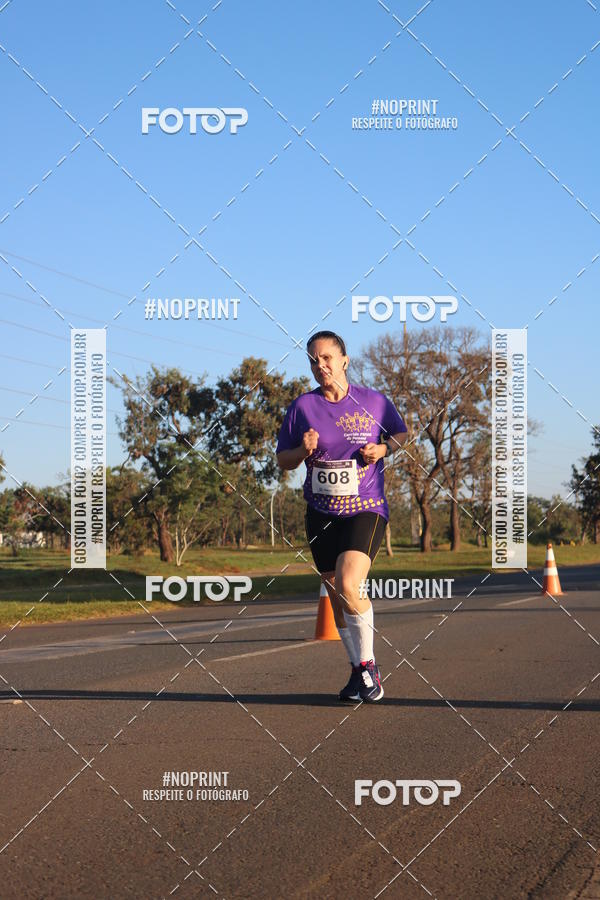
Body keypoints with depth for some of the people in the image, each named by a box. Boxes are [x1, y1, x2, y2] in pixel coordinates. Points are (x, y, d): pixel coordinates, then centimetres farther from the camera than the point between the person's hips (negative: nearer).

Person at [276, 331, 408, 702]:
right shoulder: (303, 406, 3)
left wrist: (384, 448, -5)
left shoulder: (374, 401, 0)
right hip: (321, 514, 3)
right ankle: (359, 671, 25)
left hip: (366, 509, -3)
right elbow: (283, 460, 9)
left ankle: (368, 664, -7)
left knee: (348, 585, -22)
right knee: (338, 598, 9)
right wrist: (303, 451, -12)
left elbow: (401, 432, 16)